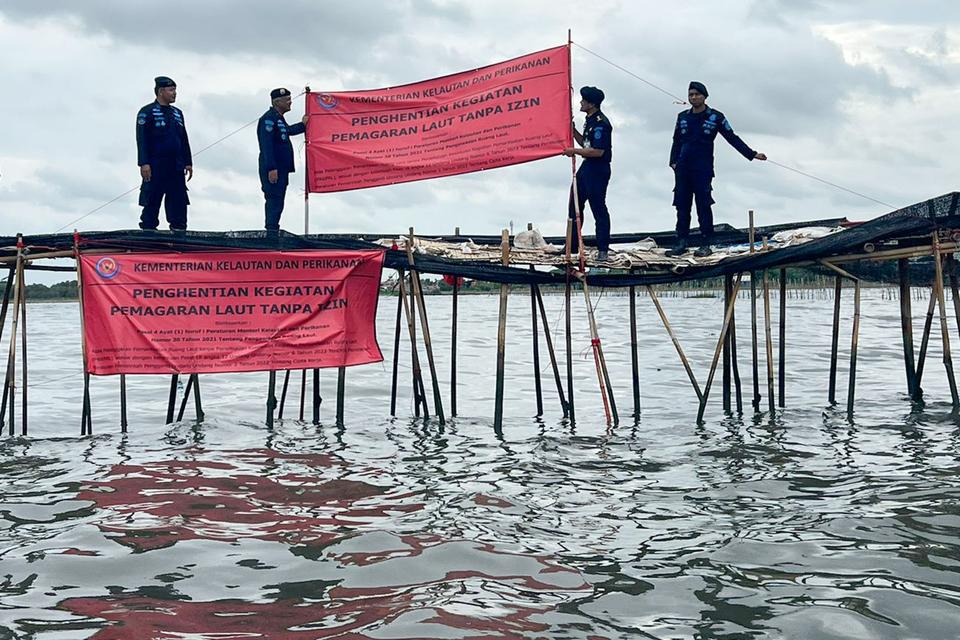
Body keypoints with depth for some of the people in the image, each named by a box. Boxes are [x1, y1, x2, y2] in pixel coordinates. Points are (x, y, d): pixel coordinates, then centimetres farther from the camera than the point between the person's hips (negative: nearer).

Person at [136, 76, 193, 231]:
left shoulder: (177, 113, 18)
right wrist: (144, 164, -17)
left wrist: (188, 163, 13)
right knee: (152, 203, -3)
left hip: (176, 167, 6)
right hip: (155, 167, -6)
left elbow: (184, 141, 20)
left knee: (179, 202, 3)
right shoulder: (147, 112, -2)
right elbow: (141, 139, -9)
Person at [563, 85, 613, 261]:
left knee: (599, 209, -4)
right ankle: (572, 245, 24)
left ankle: (603, 250, 3)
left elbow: (597, 151, -24)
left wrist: (574, 151, -16)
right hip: (587, 167, 11)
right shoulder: (590, 120, 13)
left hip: (598, 170, -11)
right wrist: (573, 130, 9)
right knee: (575, 205, 15)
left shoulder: (601, 123, -19)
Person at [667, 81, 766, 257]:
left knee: (703, 206, -6)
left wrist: (752, 154, 0)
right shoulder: (683, 117, 13)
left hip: (703, 170, -4)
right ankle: (681, 242, 10)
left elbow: (732, 138, 4)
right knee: (682, 205, 4)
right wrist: (673, 161, 7)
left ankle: (706, 244, -3)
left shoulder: (716, 117, 2)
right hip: (682, 169, 4)